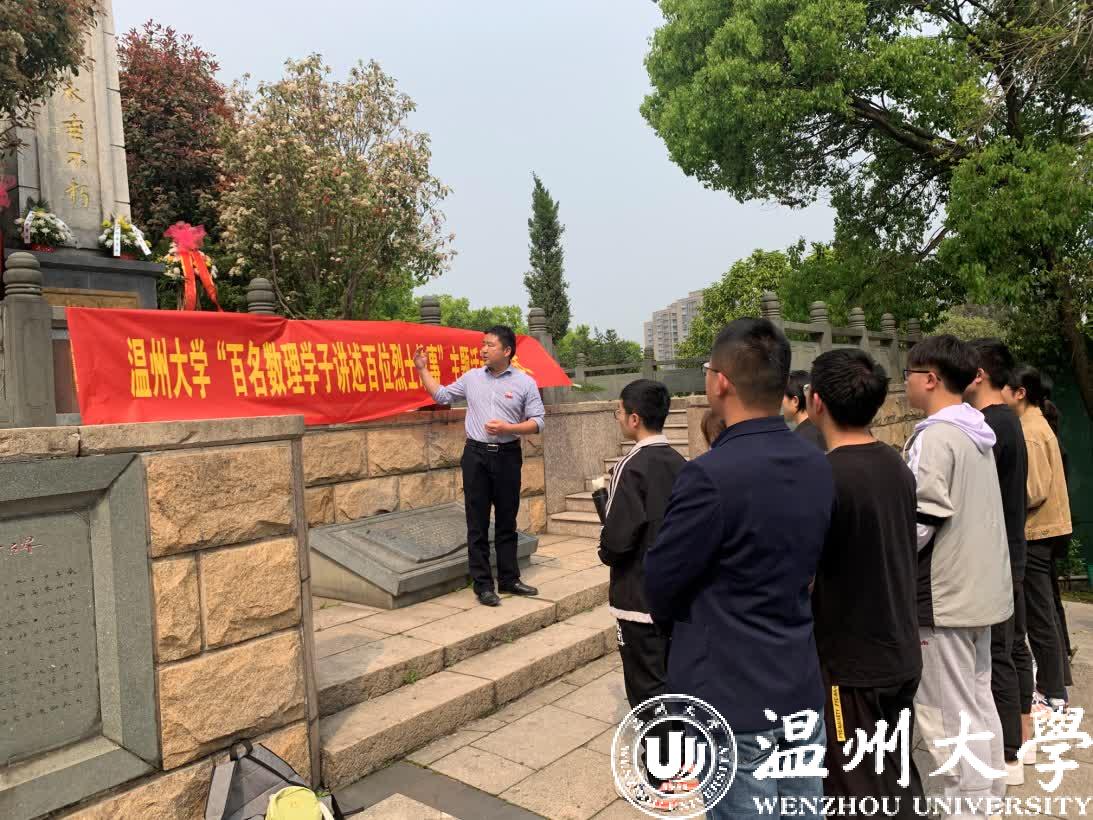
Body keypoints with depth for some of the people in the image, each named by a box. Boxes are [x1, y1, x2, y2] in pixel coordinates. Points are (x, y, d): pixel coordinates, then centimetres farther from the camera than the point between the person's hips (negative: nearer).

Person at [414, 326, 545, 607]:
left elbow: (537, 422, -3)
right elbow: (441, 396, 14)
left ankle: (509, 579, 23)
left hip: (508, 456, -1)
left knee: (506, 521, 10)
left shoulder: (525, 382, -2)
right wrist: (422, 370, 8)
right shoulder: (471, 378, 5)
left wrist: (507, 428, -17)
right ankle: (483, 585, 11)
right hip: (476, 455, 1)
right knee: (478, 522, 3)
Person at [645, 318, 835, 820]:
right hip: (802, 688, 7)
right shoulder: (818, 467, 2)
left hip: (731, 699, -7)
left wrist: (675, 618, 7)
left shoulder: (710, 476, -24)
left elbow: (659, 585, -13)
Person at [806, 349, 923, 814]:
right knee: (898, 778, 22)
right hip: (901, 655, 8)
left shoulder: (827, 478, -23)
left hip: (851, 664, -7)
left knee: (858, 792, 8)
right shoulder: (897, 467, 1)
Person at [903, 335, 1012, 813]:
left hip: (942, 596, -9)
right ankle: (988, 798, 30)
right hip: (980, 589, 9)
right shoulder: (977, 433, 10)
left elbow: (919, 522, -22)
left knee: (945, 720, 2)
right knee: (978, 706, 18)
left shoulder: (934, 436, -18)